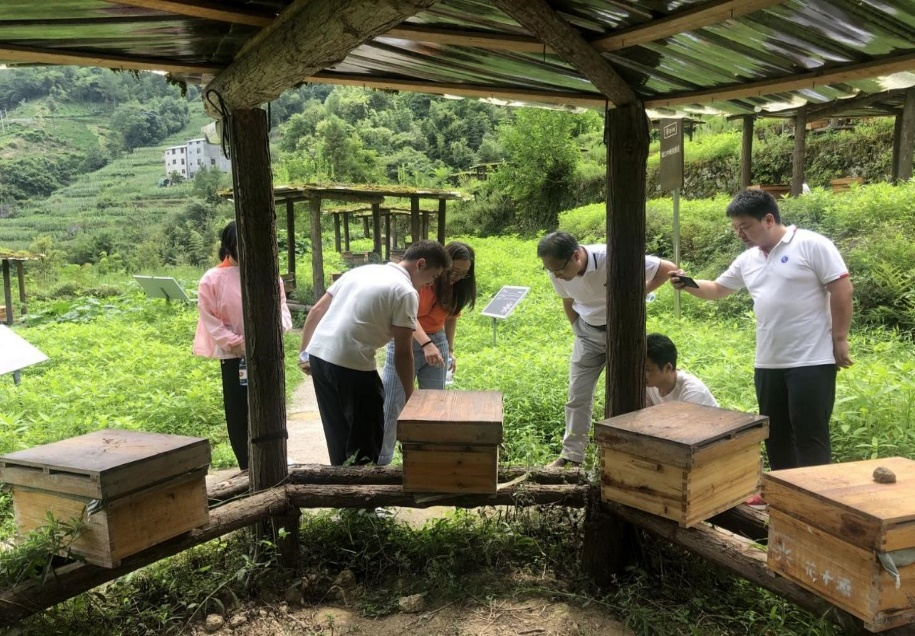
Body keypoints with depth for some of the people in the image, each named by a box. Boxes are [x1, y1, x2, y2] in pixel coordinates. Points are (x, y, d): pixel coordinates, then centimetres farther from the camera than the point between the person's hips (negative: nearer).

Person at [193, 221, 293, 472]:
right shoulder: (212, 280, -5)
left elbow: (282, 309, 5)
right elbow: (209, 320, -5)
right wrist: (239, 343, -13)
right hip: (234, 357, -1)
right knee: (239, 416, 6)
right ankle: (248, 469, 19)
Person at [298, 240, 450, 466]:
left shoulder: (361, 270, 17)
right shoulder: (406, 292, -6)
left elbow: (316, 311, 17)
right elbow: (402, 353, -6)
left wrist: (304, 352, 22)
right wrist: (410, 396, 6)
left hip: (318, 355, 8)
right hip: (352, 365, -8)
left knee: (338, 433, 21)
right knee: (366, 437, 7)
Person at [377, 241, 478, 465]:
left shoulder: (457, 286, 0)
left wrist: (450, 349, 8)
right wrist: (426, 344, -41)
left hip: (436, 341, 5)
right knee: (392, 404, -2)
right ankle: (378, 461, 7)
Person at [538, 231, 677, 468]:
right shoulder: (557, 271, -16)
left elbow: (668, 269, -22)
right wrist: (578, 330, 5)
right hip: (588, 333, 4)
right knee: (577, 395, 3)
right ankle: (571, 454, 13)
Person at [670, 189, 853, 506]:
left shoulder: (811, 245, -10)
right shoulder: (747, 260, 11)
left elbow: (841, 289, -11)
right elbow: (717, 289, 21)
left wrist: (840, 339, -12)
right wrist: (689, 285, 0)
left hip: (812, 360, -7)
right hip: (768, 362, 7)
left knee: (810, 433, -1)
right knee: (775, 432, 15)